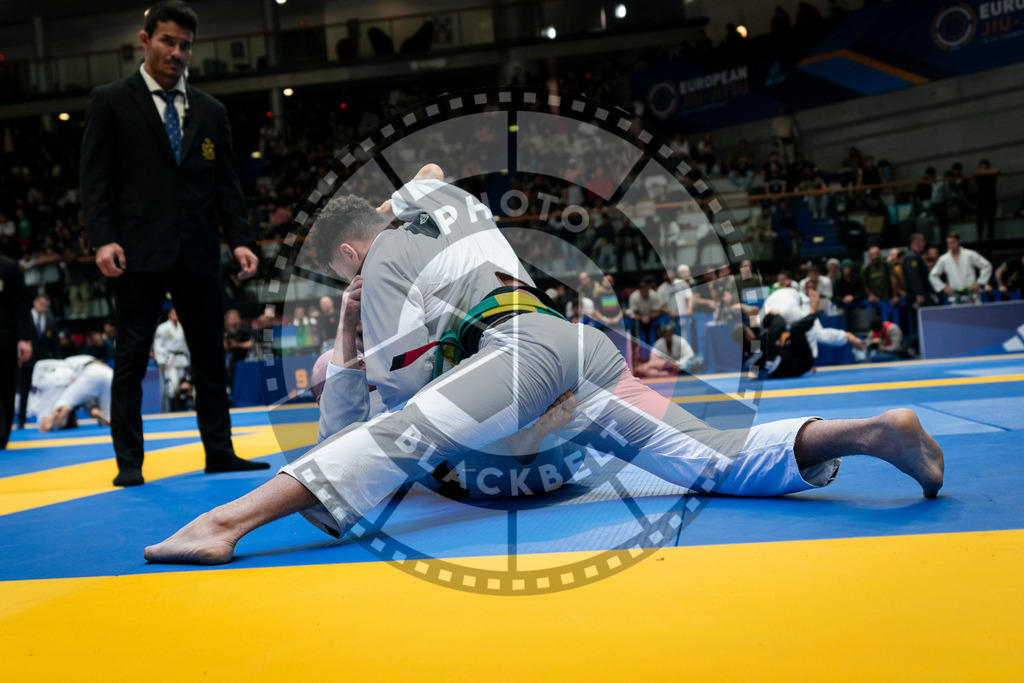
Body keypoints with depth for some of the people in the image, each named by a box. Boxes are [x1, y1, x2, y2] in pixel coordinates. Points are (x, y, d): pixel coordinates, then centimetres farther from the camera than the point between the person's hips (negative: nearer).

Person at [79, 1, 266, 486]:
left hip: (198, 254, 4)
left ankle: (219, 452, 16)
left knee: (211, 358, 7)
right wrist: (103, 240, -14)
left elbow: (226, 186, 13)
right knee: (131, 357, 0)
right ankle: (129, 461, 6)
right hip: (139, 252, -4)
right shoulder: (111, 102, 5)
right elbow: (95, 181, -1)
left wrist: (240, 240, 0)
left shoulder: (211, 112, 15)